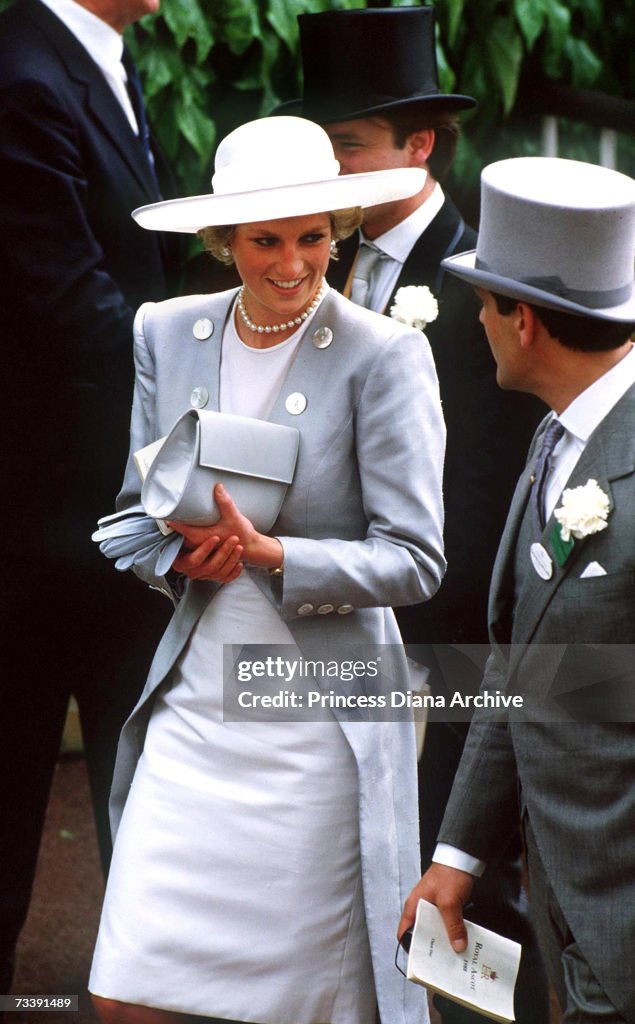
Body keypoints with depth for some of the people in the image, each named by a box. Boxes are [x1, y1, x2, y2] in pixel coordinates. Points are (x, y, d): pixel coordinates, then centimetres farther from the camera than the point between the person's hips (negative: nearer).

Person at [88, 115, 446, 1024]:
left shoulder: (384, 356, -8)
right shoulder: (167, 335, 6)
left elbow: (414, 560, -11)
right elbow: (137, 508, 13)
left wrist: (267, 552, -23)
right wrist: (181, 554, -10)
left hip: (322, 725, -3)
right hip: (194, 704, 4)